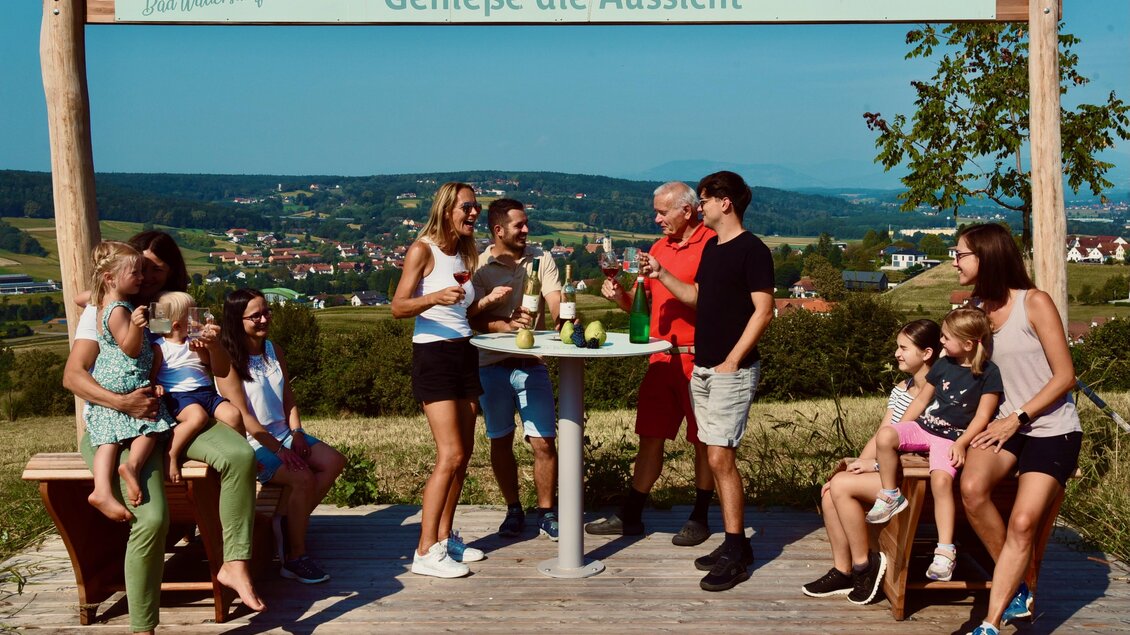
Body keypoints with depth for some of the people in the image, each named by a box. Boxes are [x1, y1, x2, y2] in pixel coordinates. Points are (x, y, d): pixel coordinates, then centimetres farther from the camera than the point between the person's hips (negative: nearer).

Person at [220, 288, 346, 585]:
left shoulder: (274, 350, 11)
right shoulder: (228, 359, -12)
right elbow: (243, 416, -17)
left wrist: (296, 433, -3)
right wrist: (278, 449, -20)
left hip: (283, 434, 8)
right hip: (252, 442, -8)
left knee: (333, 461, -12)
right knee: (303, 477, -27)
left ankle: (295, 522, -2)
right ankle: (295, 558, -16)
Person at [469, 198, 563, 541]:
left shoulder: (541, 261, 4)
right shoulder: (478, 266, -2)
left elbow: (556, 303, -8)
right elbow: (475, 317, -10)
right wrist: (506, 324, -27)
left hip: (532, 362, 1)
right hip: (492, 364, 0)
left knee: (543, 443, -2)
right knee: (501, 442, 10)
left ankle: (546, 513, 13)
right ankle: (513, 510, 26)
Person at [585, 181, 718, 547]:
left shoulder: (711, 245, -8)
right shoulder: (659, 248, 15)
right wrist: (620, 296, -3)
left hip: (697, 358, -6)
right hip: (662, 357, 7)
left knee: (703, 441, 5)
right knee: (650, 437, 9)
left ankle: (699, 519, 18)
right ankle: (630, 517, 16)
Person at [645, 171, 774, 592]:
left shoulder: (752, 250, -12)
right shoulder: (711, 247, 14)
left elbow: (763, 310, -16)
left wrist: (731, 361, -18)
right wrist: (661, 275, 10)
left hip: (731, 372, -9)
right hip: (703, 368, 9)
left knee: (720, 457, -10)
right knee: (717, 458, 10)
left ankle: (735, 556, -2)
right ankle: (735, 545, 19)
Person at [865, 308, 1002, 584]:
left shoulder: (989, 373, -4)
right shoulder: (943, 365, 11)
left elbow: (983, 415, -7)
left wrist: (961, 443, -17)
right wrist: (901, 431, 10)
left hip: (952, 438, -5)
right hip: (923, 426, 5)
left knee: (941, 480, -30)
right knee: (885, 435, -26)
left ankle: (945, 551, -27)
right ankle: (890, 496, -10)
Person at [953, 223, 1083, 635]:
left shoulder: (1035, 302, -12)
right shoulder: (977, 307, 6)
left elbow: (1064, 377, -12)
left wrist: (1016, 418, -17)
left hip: (1052, 429, -4)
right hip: (1008, 423, 4)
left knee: (1023, 523, -16)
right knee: (971, 488, -24)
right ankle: (1015, 592, -6)